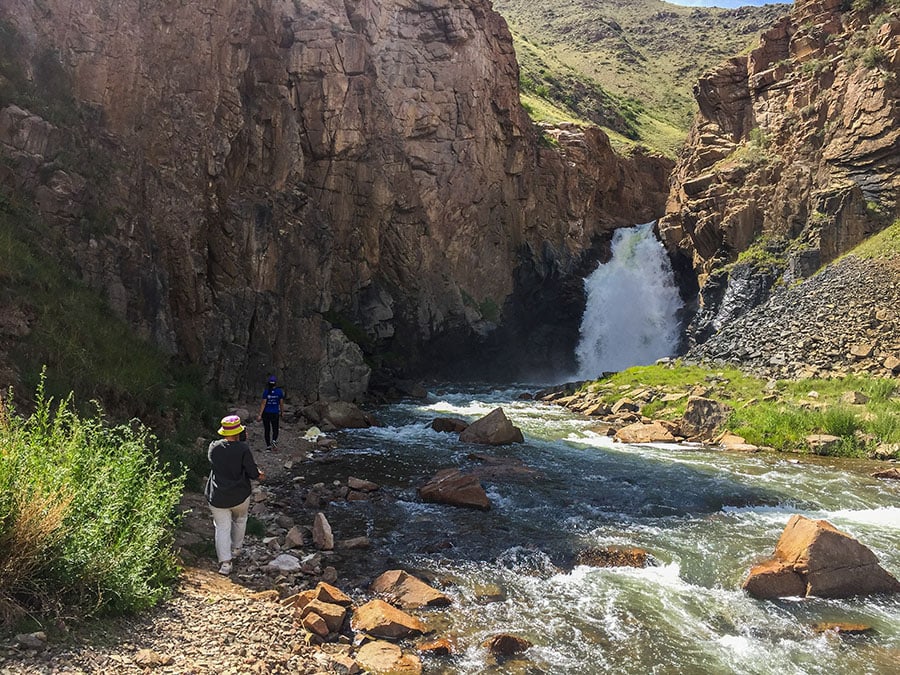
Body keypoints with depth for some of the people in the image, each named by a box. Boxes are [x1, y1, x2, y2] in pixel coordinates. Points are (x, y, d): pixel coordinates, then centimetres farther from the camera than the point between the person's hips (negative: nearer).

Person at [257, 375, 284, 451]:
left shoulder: (266, 392, -11)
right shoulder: (279, 391, -6)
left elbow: (263, 403, -12)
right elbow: (281, 403, 0)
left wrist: (260, 415, -9)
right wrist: (281, 413, 14)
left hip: (266, 413, -1)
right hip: (275, 413, 1)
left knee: (267, 430, 12)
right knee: (275, 429, 12)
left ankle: (268, 445, 16)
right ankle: (274, 440, -16)